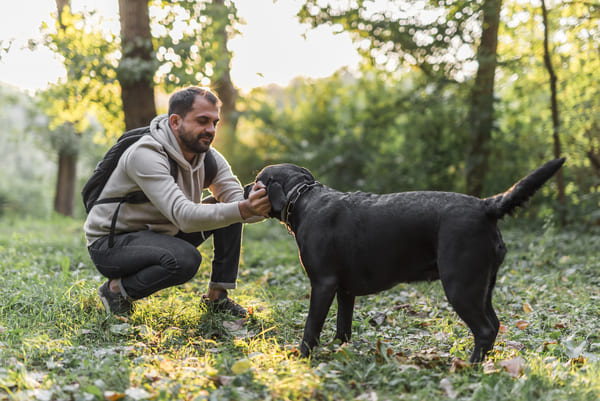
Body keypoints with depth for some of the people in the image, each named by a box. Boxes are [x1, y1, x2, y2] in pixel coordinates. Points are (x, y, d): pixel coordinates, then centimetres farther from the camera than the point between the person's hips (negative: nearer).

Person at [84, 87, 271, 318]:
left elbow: (236, 199, -12)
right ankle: (116, 289, -9)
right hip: (109, 244, -8)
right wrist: (242, 210, -48)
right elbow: (183, 216, -38)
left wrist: (260, 207, -35)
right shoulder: (145, 155, -28)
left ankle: (217, 296, 2)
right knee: (186, 259, -35)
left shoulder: (208, 156, -4)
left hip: (160, 234, 8)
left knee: (228, 209, -4)